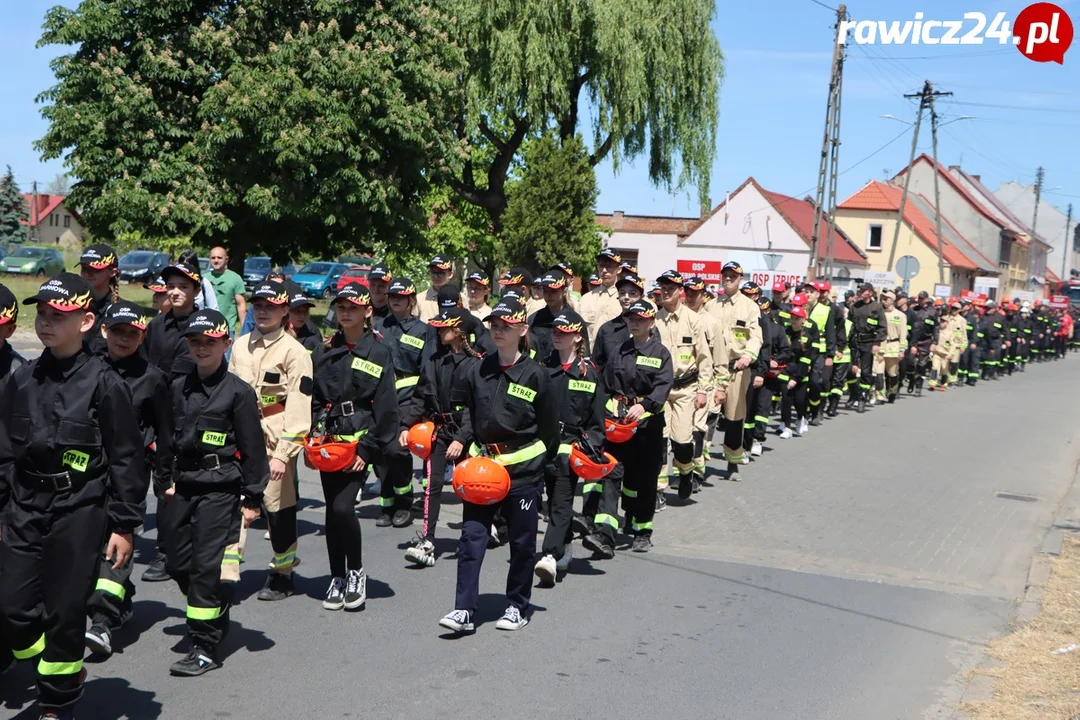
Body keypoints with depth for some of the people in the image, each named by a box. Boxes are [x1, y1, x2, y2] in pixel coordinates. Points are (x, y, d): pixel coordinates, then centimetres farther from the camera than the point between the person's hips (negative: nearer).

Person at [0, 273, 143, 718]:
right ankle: (68, 669, 31)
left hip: (79, 512, -5)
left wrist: (124, 525, -7)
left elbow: (126, 458, -6)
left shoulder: (103, 383, -8)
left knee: (64, 612, 1)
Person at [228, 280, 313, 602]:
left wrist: (283, 453, -16)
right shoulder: (241, 346, 13)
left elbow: (298, 407, -11)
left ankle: (283, 574, 18)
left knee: (278, 503, 2)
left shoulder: (294, 351, -7)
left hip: (274, 436, -5)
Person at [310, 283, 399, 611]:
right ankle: (337, 577, 21)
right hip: (328, 440, 5)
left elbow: (385, 407, -6)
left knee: (342, 507, -15)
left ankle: (356, 572, 6)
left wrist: (368, 448, -11)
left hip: (359, 440, -4)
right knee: (332, 509, 8)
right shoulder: (325, 351, 11)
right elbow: (312, 398, 13)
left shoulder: (379, 353, -2)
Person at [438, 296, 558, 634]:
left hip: (523, 470, -3)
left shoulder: (535, 374, -6)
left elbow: (550, 427, 0)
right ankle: (464, 610, -1)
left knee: (522, 542, 8)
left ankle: (517, 607, 23)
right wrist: (463, 440, 1)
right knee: (471, 537, -4)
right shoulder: (479, 371, 6)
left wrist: (541, 462, 3)